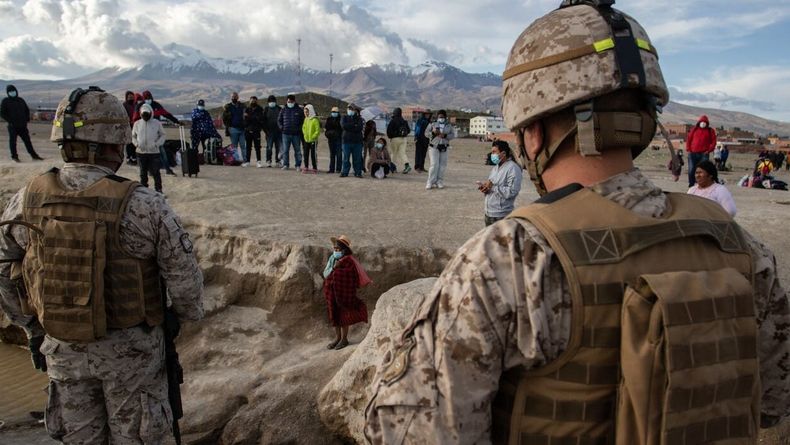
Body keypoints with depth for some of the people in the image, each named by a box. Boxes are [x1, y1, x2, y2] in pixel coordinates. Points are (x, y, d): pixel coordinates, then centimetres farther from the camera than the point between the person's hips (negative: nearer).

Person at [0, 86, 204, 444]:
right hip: (130, 348, -3)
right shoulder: (143, 206, -23)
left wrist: (32, 330, 17)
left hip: (61, 347, 4)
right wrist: (188, 314, 5)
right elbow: (183, 276, -16)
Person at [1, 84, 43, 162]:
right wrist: (10, 121, -12)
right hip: (12, 126, -3)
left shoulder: (21, 100, 12)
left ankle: (34, 156, 8)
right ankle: (14, 157, 11)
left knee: (27, 140, 5)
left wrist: (27, 119, 7)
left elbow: (27, 110, 22)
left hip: (22, 126, 3)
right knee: (13, 141, 2)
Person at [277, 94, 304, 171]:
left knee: (297, 150, 3)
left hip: (296, 134, -1)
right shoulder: (283, 110, 9)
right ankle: (285, 165, 9)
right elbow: (279, 120, 17)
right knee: (285, 150, 2)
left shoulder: (299, 110, 4)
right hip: (286, 134, 2)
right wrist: (281, 127, 1)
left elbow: (303, 121, 7)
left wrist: (299, 128, -5)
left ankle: (298, 166, 8)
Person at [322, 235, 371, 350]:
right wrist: (334, 268, -7)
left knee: (343, 315, 5)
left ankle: (344, 339, 20)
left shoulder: (348, 261, -16)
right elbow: (325, 274, 7)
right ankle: (337, 337, 29)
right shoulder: (332, 259, 5)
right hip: (331, 293, 7)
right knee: (334, 315, 14)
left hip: (343, 292, -7)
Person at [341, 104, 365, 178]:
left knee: (357, 158, 1)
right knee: (346, 158, 2)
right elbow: (344, 125, -10)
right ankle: (345, 172, 8)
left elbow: (360, 128, -10)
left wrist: (349, 127, -9)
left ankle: (358, 172, 8)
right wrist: (354, 125, -8)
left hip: (357, 141, 0)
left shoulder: (359, 118, 8)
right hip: (347, 141, 0)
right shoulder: (344, 118, 11)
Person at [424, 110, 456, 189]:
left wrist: (445, 135, -15)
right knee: (434, 165, -11)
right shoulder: (432, 124, 6)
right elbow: (426, 133, 2)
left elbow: (453, 135, 3)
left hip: (444, 148, 3)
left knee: (442, 166, 3)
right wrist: (433, 133, -17)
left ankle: (439, 182, 13)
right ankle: (430, 183, -7)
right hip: (434, 147, -3)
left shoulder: (449, 126, 11)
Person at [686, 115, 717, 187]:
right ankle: (691, 184, 10)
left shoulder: (710, 131, 9)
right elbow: (688, 139, 11)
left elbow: (713, 142, 6)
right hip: (693, 153, 1)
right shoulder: (694, 129, 11)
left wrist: (709, 150, -7)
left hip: (704, 154, -1)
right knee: (691, 170, 0)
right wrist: (688, 149, 1)